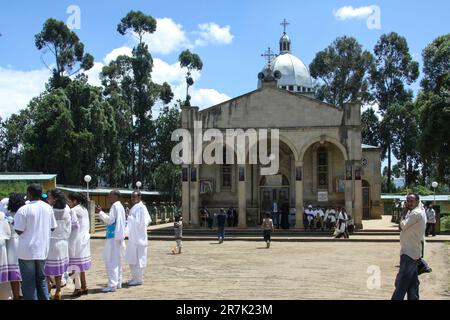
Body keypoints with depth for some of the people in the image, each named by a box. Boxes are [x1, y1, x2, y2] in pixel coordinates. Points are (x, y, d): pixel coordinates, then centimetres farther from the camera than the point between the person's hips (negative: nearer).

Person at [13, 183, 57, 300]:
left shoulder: (24, 209, -15)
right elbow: (53, 227, 8)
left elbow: (19, 231, -15)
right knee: (41, 278, 17)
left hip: (27, 251, -5)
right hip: (42, 250, 5)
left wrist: (14, 222, 3)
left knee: (29, 282, 5)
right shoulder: (48, 208, 1)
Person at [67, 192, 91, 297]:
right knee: (81, 264, 15)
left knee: (75, 264, -2)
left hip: (76, 240, -9)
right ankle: (84, 286, 20)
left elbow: (74, 225, -17)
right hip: (84, 239, 9)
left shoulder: (73, 210, -14)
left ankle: (78, 288, -1)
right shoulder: (84, 209, 12)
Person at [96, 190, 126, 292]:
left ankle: (112, 285, -8)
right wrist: (101, 212, 18)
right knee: (117, 260, 15)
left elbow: (110, 220, -16)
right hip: (118, 236, 10)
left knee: (111, 260, -8)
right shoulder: (120, 206, 16)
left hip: (113, 237, -10)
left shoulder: (115, 206, -12)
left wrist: (100, 212, -9)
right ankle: (118, 283, 20)